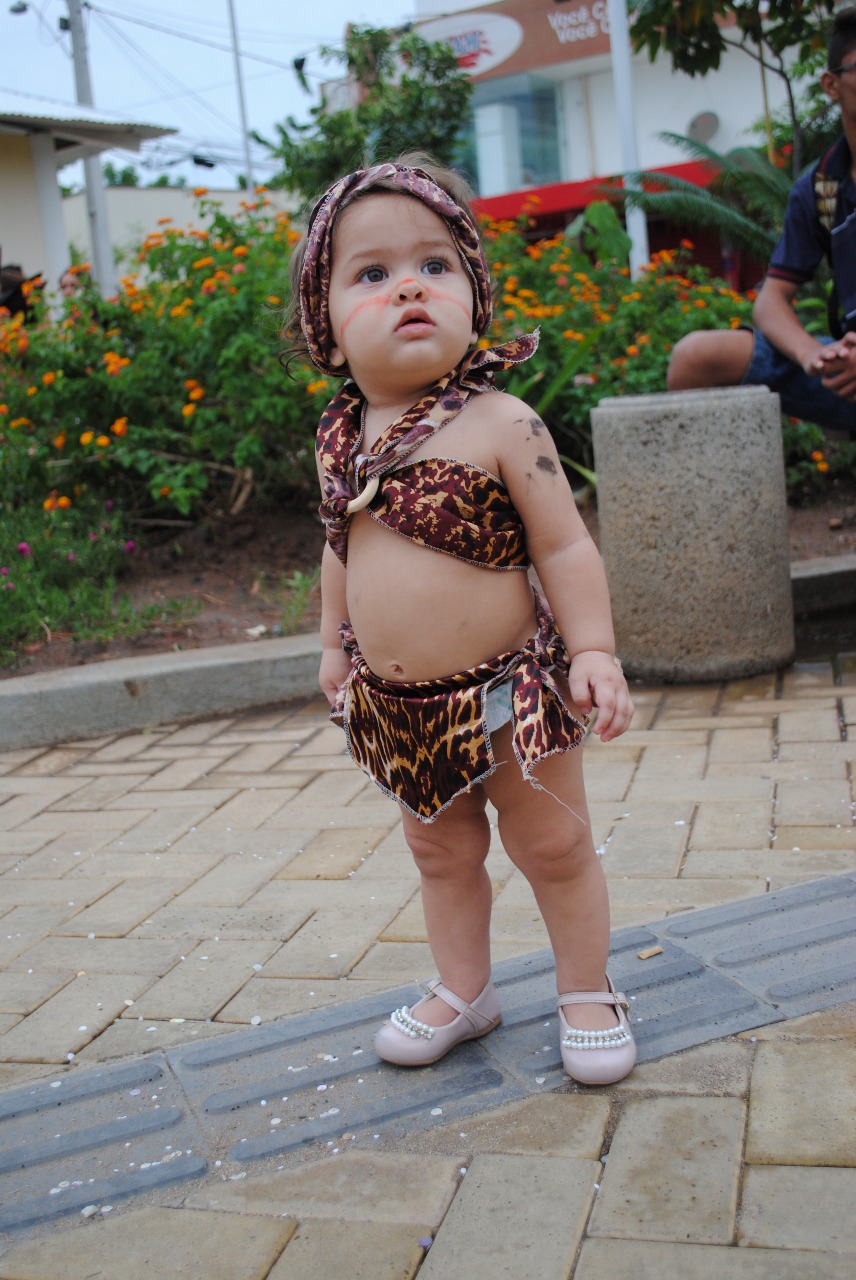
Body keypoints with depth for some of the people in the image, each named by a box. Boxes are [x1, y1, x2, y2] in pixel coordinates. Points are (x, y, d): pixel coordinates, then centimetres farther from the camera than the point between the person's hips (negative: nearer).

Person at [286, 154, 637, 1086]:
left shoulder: (501, 425, -15)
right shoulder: (340, 440, 0)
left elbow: (563, 546, -12)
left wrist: (593, 651, -17)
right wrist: (335, 645, 18)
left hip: (506, 690, -5)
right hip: (396, 708, 5)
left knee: (553, 847, 12)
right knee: (441, 853, 20)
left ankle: (586, 991, 33)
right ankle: (463, 991, 40)